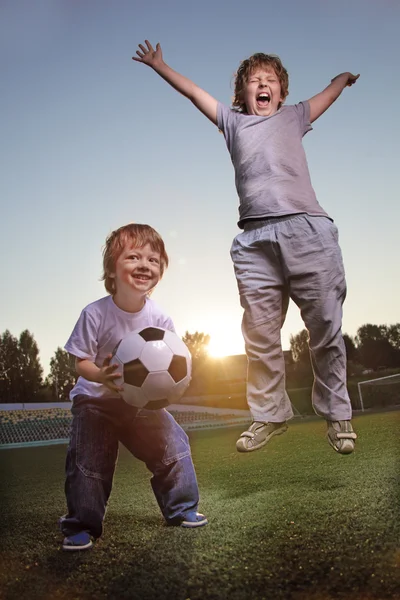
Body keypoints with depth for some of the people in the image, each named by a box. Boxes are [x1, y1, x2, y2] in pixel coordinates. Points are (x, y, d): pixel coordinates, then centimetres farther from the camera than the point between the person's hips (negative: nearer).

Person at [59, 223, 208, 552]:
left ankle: (181, 508, 24)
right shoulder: (95, 313, -20)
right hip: (96, 401, -2)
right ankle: (82, 525, 19)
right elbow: (80, 361, -15)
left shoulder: (159, 318, -13)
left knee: (173, 445, 0)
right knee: (88, 463, -4)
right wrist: (101, 375, -35)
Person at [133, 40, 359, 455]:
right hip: (255, 240, 1)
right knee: (259, 335, 0)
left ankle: (336, 415, 13)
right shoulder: (233, 121, 26)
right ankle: (269, 416, 15)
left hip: (307, 230, 0)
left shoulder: (293, 117, 26)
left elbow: (333, 90, 40)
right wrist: (159, 65, 36)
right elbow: (193, 91, 32)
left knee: (325, 328, -2)